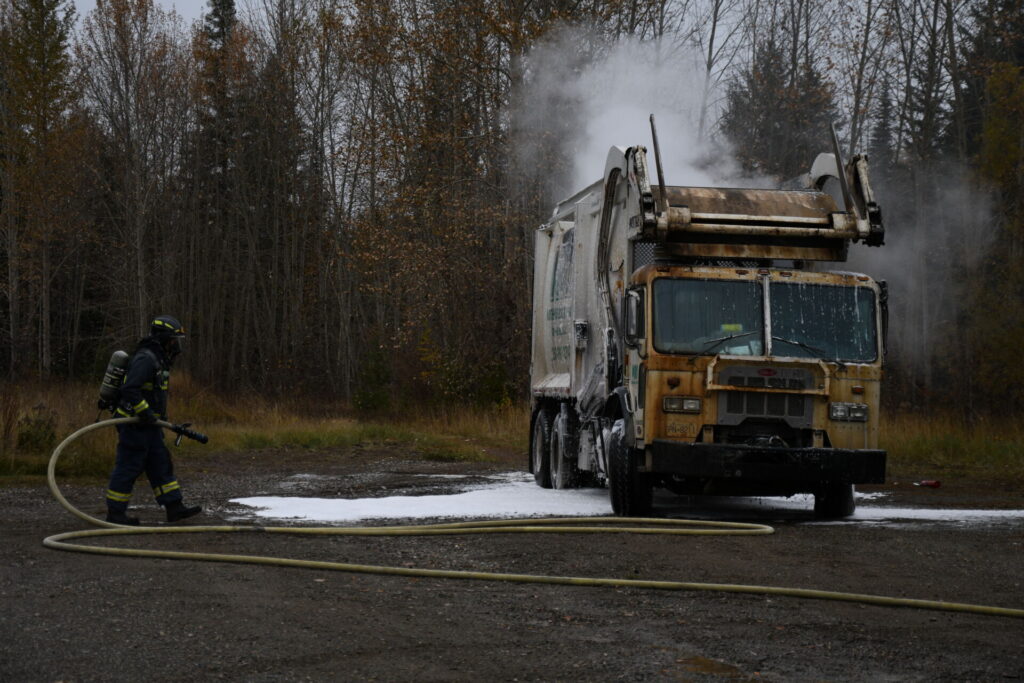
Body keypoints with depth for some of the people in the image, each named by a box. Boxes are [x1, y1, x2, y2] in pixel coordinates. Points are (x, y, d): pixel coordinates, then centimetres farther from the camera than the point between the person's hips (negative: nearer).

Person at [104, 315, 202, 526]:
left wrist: (161, 417, 24)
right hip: (133, 425, -10)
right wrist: (145, 412, -26)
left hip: (148, 425, 10)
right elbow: (129, 389, -29)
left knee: (161, 465, 9)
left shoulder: (159, 359, 15)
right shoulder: (145, 359, -19)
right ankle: (115, 513, 4)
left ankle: (174, 508, 11)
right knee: (128, 468, -3)